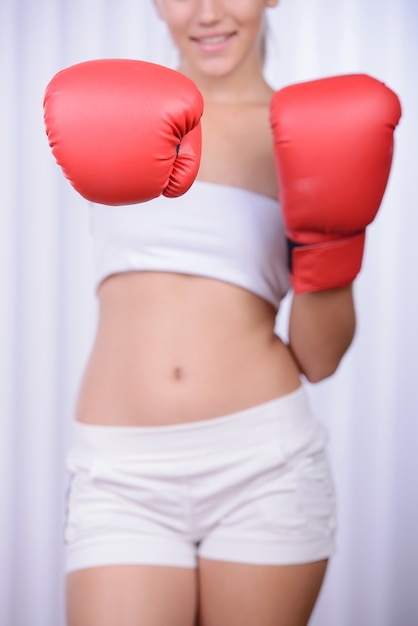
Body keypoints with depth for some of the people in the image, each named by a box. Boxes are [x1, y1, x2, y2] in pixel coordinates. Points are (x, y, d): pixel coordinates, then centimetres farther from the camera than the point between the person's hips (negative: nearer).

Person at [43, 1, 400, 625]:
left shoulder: (308, 140, 6)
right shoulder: (118, 105, 9)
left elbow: (319, 358, 4)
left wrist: (327, 241, -12)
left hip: (264, 462, 0)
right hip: (124, 476, 0)